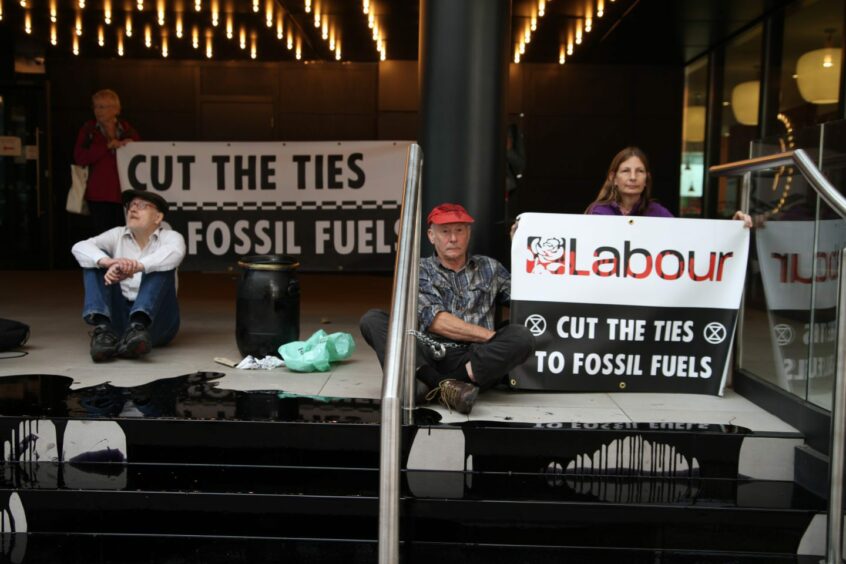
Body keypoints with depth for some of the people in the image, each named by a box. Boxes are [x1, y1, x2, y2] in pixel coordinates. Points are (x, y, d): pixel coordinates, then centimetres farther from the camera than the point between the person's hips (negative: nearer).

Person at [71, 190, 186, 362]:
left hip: (156, 319, -2)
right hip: (119, 318, 3)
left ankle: (138, 327, -45)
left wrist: (135, 267, -42)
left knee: (160, 265, -21)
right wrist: (108, 262, -31)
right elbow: (79, 247, -9)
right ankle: (103, 328, -33)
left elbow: (174, 253, -24)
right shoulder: (117, 235, 11)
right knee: (96, 259, -10)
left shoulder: (170, 237, 3)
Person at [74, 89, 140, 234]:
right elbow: (79, 158, -3)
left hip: (123, 193, 1)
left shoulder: (127, 130, 11)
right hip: (99, 194, -1)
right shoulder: (88, 129, 9)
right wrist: (107, 146, -10)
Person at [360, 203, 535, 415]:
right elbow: (436, 322, -4)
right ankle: (438, 383, -39)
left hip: (474, 358, 1)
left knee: (522, 337, -25)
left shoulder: (489, 268, 19)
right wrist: (491, 336, -7)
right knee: (372, 320, -19)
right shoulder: (419, 270, 11)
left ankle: (437, 385, -34)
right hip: (427, 356, -1)